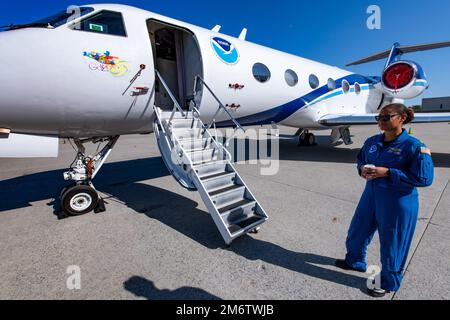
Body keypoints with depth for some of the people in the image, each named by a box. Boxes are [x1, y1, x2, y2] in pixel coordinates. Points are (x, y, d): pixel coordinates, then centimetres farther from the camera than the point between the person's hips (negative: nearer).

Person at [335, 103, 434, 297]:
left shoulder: (413, 146, -16)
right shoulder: (372, 141, 2)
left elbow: (424, 178, -18)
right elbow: (361, 159, 16)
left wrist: (388, 173, -25)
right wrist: (362, 169, -6)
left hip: (398, 203, -6)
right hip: (371, 196, 7)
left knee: (392, 244, 11)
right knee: (357, 231, 20)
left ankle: (389, 283, 36)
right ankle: (355, 262, 48)